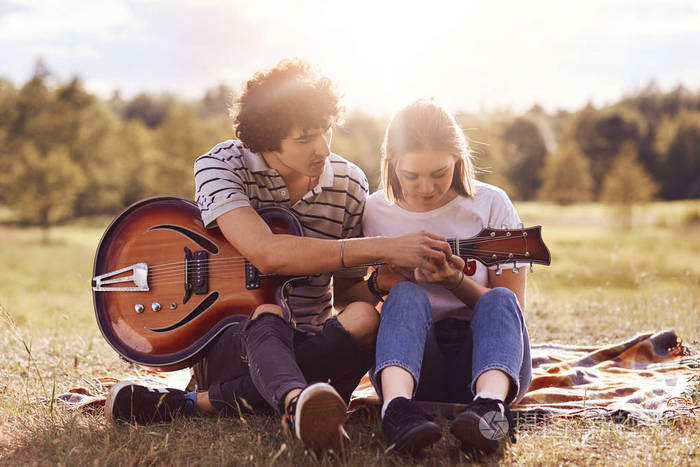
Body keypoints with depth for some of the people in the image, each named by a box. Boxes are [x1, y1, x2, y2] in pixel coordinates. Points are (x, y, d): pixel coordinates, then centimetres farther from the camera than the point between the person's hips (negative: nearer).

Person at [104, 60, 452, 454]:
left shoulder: (350, 184, 4)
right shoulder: (221, 166, -10)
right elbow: (266, 253, -29)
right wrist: (384, 248, -32)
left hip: (309, 349, 4)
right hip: (229, 343, -3)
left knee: (365, 319, -29)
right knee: (270, 313, -36)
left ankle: (194, 404, -34)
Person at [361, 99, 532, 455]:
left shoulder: (491, 205, 2)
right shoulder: (374, 213, 5)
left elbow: (513, 307, 1)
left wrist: (455, 281, -16)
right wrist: (378, 284, -9)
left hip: (480, 356, 0)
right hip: (409, 361, 0)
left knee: (500, 300, -30)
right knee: (406, 296, -29)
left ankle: (490, 405, -57)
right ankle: (397, 407, -56)